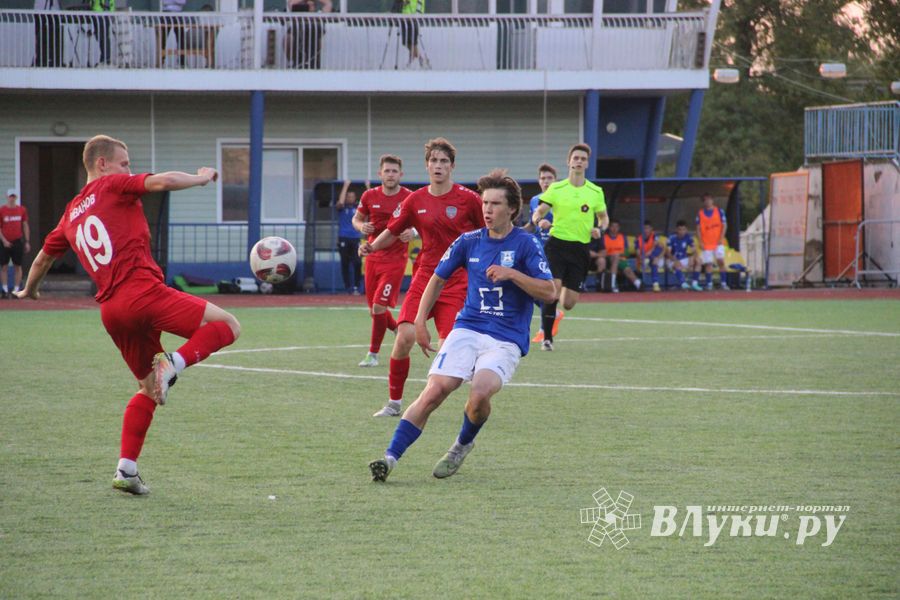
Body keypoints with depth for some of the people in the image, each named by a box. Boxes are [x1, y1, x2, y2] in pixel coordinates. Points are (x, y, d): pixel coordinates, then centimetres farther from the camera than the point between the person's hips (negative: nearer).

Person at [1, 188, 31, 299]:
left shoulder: (22, 210, 6)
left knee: (18, 266, 2)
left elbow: (25, 226, 10)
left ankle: (16, 289, 6)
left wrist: (27, 242, 5)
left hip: (17, 241, 1)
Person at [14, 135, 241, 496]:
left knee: (148, 388, 21)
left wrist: (30, 290, 57)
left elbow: (44, 257, 38)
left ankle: (126, 469, 12)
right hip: (144, 292, -7)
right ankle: (173, 364, -26)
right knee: (227, 326, -5)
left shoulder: (71, 215, 24)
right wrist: (201, 178, 5)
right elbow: (162, 182, -11)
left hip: (112, 311, 7)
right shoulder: (112, 186, 5)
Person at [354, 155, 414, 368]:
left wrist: (412, 233, -22)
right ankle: (400, 330, 38)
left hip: (395, 259, -5)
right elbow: (357, 218, 15)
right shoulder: (370, 196, 2)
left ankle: (373, 354, 1)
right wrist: (362, 227, -8)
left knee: (379, 306, -13)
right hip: (373, 257, 5)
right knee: (373, 309, 9)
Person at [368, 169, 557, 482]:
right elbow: (437, 279, 21)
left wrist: (512, 274, -20)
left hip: (506, 340, -3)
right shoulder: (469, 241, 9)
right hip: (467, 330, 3)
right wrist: (420, 321, 12)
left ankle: (463, 445, 4)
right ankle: (390, 458, -20)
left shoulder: (526, 244, -3)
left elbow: (549, 292, -9)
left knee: (480, 394, -28)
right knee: (434, 391, -18)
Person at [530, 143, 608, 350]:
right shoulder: (556, 189, 3)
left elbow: (604, 217, 20)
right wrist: (538, 220, -24)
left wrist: (599, 229, -3)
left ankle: (552, 312, 36)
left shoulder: (595, 192, 8)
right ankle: (547, 337, -8)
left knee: (569, 304, -1)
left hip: (580, 248, 2)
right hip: (557, 244, -2)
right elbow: (539, 211, 0)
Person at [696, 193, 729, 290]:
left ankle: (723, 282, -5)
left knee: (721, 261, -10)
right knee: (708, 263, -2)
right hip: (706, 243, 1)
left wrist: (721, 238, -8)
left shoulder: (719, 211, 4)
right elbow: (698, 228, 5)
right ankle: (709, 284, 4)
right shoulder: (700, 213, 6)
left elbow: (724, 225, 3)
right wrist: (700, 242, -4)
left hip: (718, 242, -1)